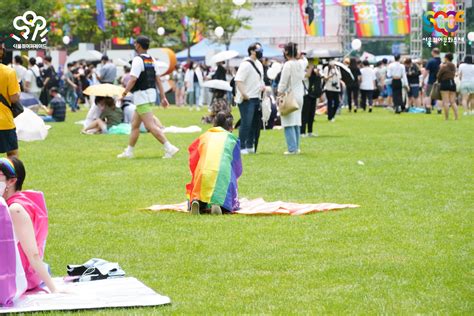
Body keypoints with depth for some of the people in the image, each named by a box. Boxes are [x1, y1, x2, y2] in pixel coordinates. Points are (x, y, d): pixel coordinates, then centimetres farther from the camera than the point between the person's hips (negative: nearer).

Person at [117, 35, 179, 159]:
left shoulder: (138, 60, -14)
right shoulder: (152, 60, 10)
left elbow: (133, 79, -21)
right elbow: (158, 79, 10)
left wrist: (124, 93, -11)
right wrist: (163, 97, 10)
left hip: (141, 95, -9)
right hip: (151, 93, 9)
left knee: (151, 125, -11)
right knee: (135, 124, 17)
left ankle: (169, 148, -19)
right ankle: (129, 151, 24)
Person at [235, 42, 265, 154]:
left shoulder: (259, 64, 15)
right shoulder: (245, 64, -15)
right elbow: (238, 80, -22)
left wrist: (262, 85, 8)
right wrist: (243, 94, -26)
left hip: (256, 98, 9)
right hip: (246, 99, -9)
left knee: (255, 123, 13)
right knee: (246, 123, -10)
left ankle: (250, 146, 23)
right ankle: (242, 147, -5)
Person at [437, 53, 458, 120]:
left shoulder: (444, 65, -8)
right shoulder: (454, 66, 11)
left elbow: (438, 75, -5)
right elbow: (454, 75, 13)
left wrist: (439, 81, 14)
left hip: (445, 83, -6)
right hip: (452, 83, 6)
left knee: (445, 101, -5)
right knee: (453, 101, 7)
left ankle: (446, 117, -8)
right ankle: (456, 116, -2)